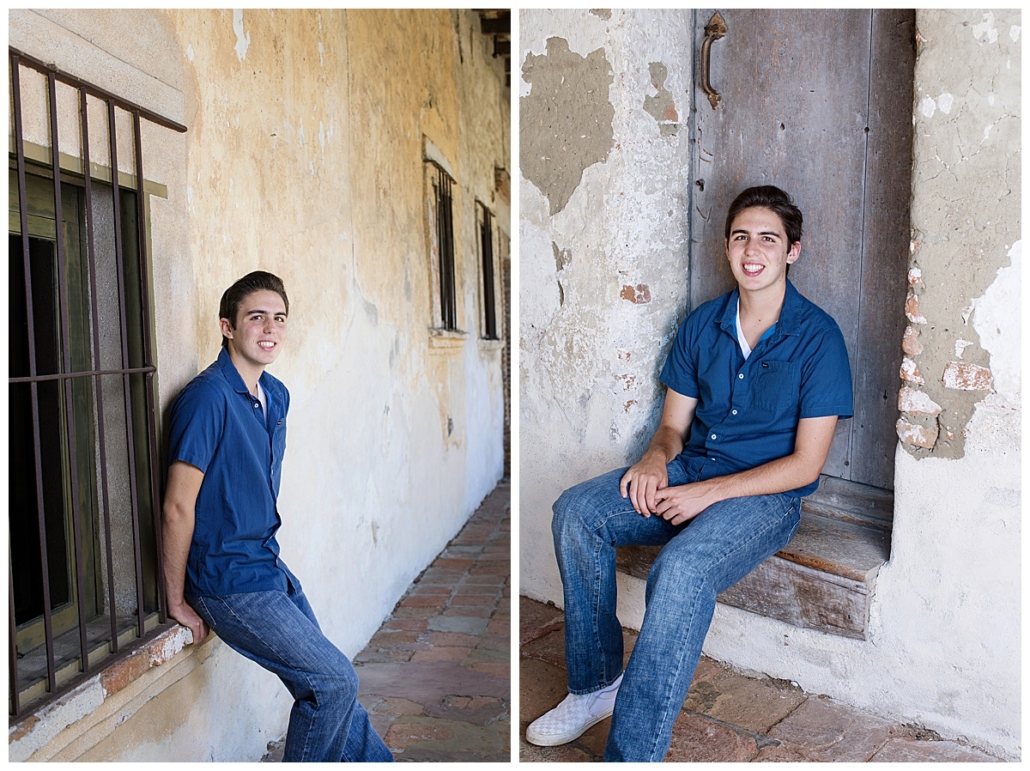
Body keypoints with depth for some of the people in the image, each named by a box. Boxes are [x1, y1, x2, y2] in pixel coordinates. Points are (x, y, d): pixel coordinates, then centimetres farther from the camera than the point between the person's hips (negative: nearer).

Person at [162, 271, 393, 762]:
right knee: (334, 682, -5)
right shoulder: (209, 397, -21)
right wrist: (177, 601, -13)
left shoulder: (276, 395, 6)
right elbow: (178, 508, -20)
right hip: (229, 582, -8)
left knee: (329, 684, 17)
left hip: (268, 565, 8)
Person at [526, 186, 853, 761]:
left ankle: (632, 755, -25)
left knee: (682, 568, -35)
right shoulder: (702, 325, 7)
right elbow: (674, 424, 12)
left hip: (766, 493, -5)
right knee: (576, 512, -17)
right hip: (690, 470, 6)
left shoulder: (817, 337, -8)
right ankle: (596, 685, -4)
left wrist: (708, 492, -19)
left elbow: (806, 463, -11)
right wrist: (656, 458, -13)